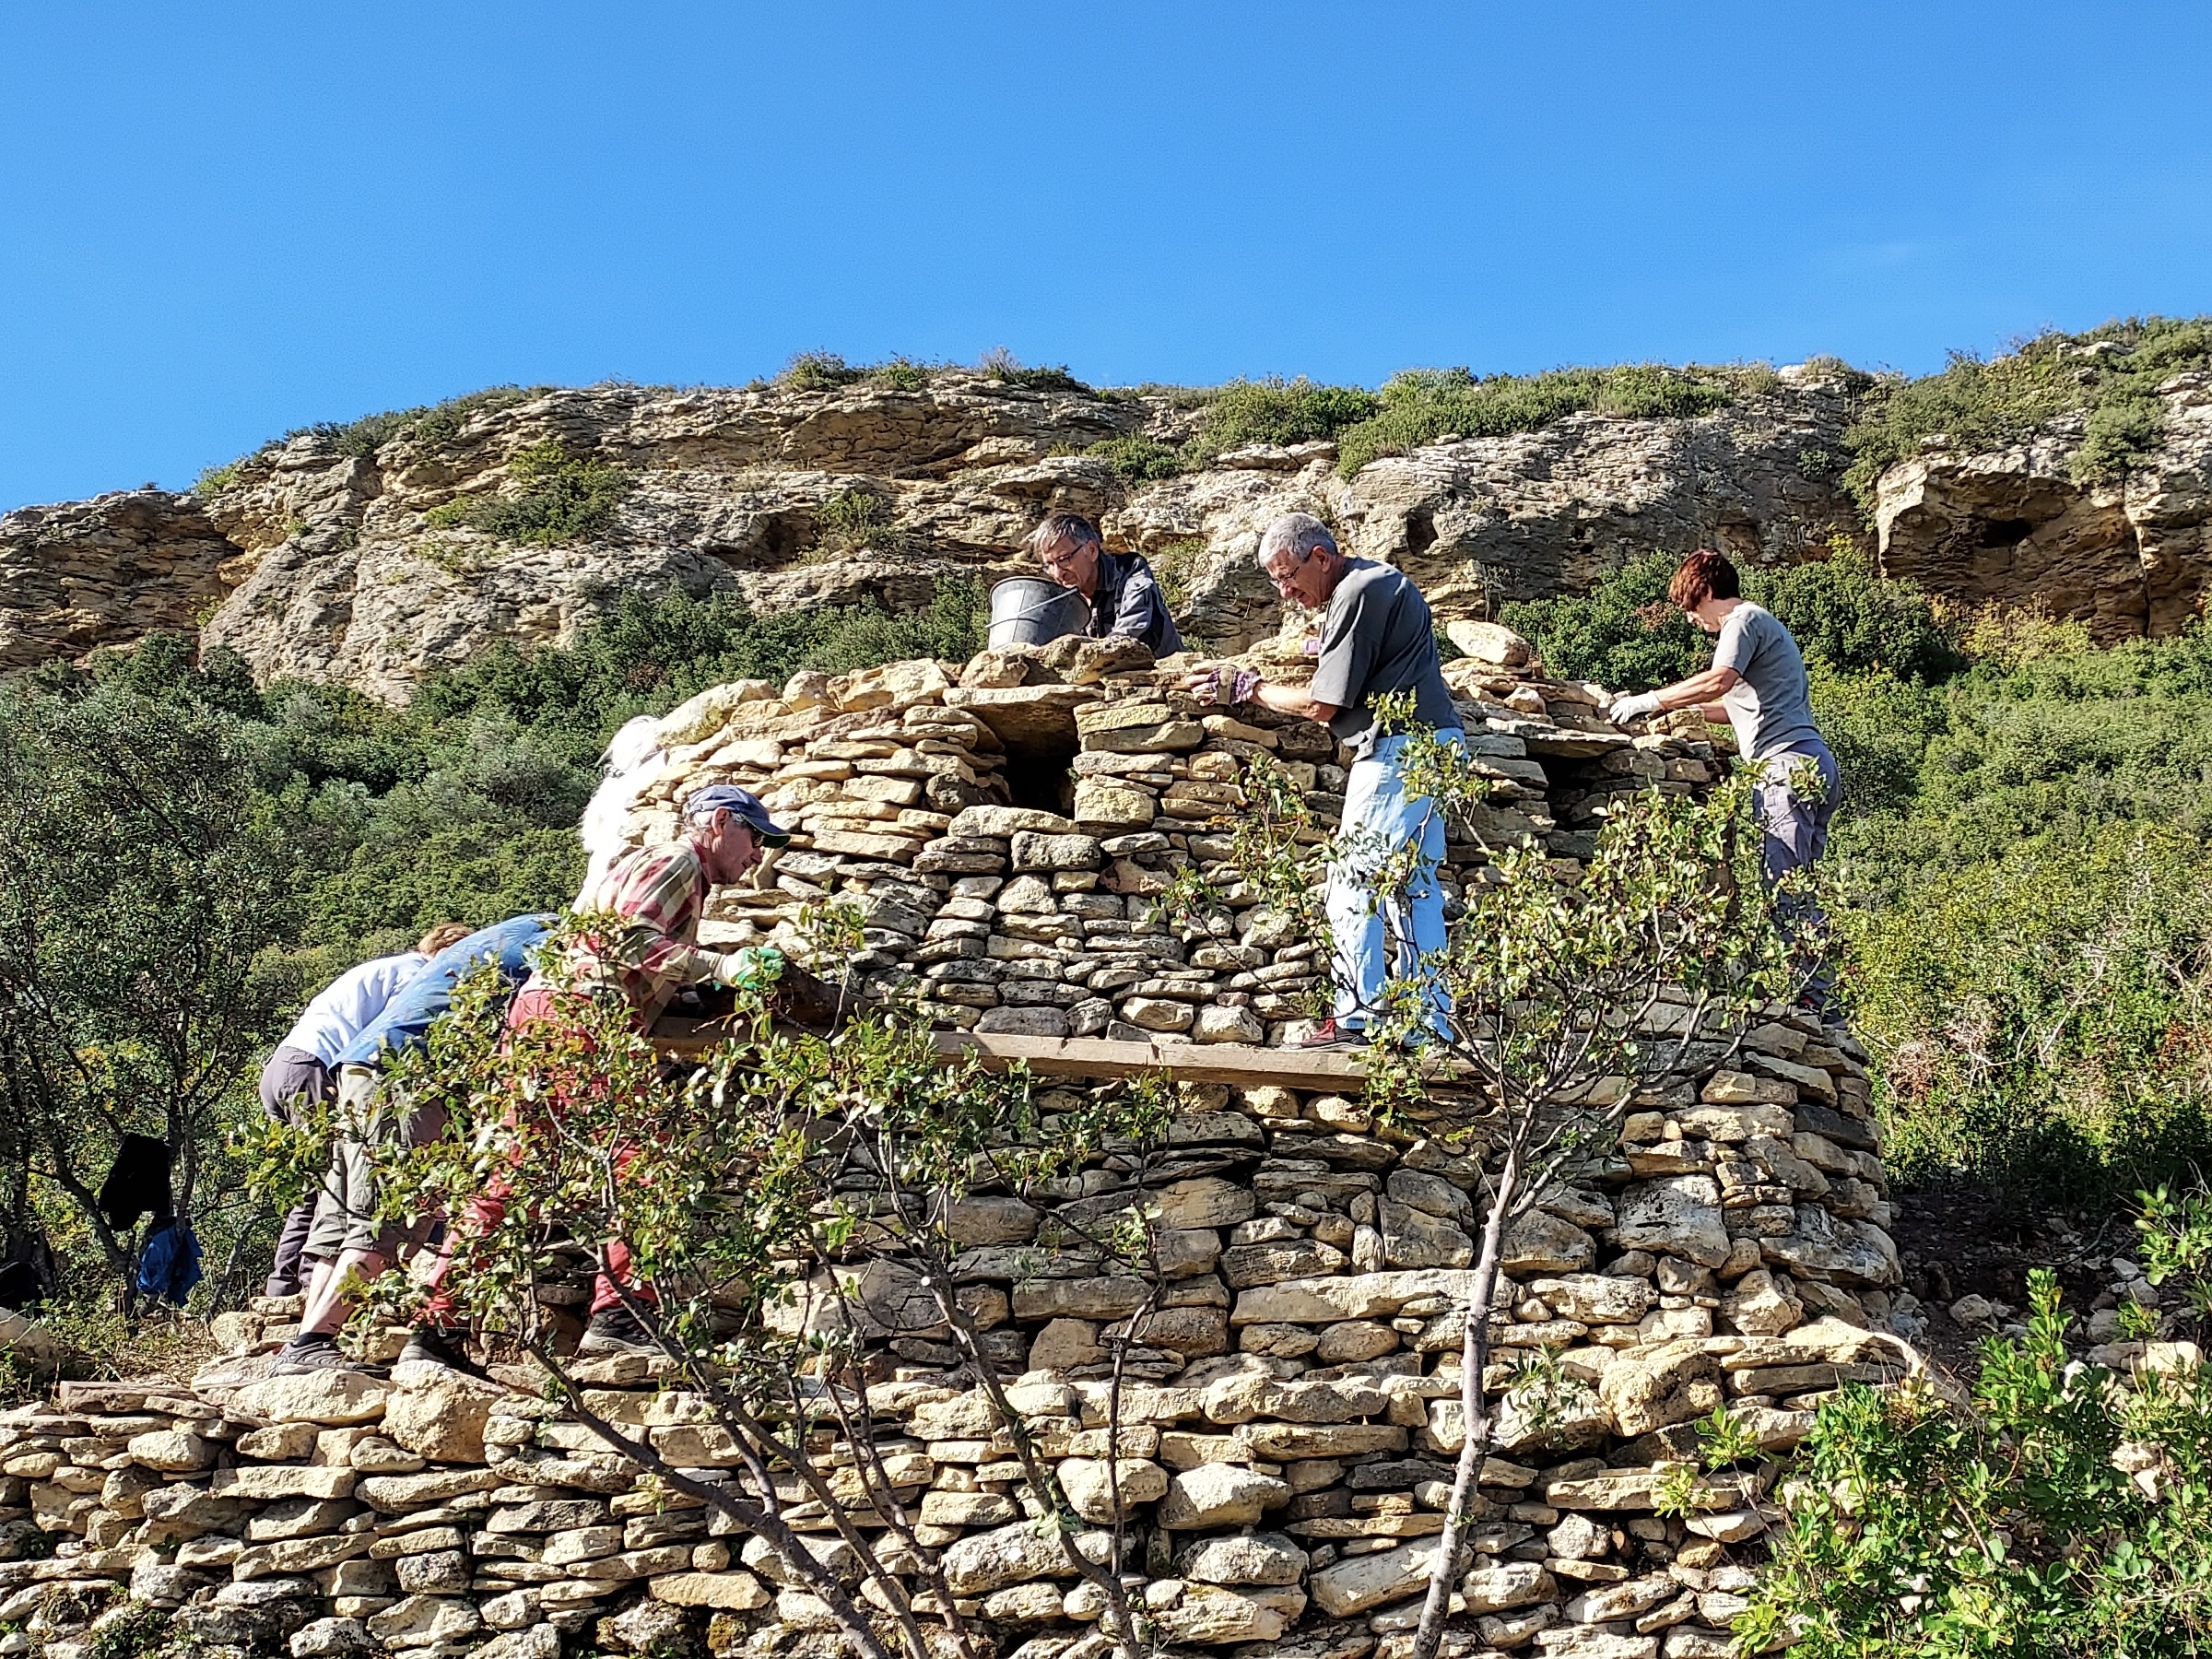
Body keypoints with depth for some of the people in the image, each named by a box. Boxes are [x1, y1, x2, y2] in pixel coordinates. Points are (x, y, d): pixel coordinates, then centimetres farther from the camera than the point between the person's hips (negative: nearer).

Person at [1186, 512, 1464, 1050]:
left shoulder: (1358, 594, -13)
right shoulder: (1376, 582, 19)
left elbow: (1321, 706, -13)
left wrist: (1247, 689, -1)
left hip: (1400, 749, -11)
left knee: (1353, 881, -7)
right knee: (1413, 886, 11)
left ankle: (1356, 1019, -6)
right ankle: (1431, 1022, 12)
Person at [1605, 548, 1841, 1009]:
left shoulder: (1746, 619, -2)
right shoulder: (1764, 625, 30)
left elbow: (1718, 681, -18)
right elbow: (1745, 706, 34)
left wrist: (1648, 701, -11)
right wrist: (1681, 709, 34)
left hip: (1789, 765, -10)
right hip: (1814, 768, 10)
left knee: (1786, 889, -14)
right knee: (1797, 893, 6)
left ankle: (1808, 1003, -19)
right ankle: (1815, 998, 3)